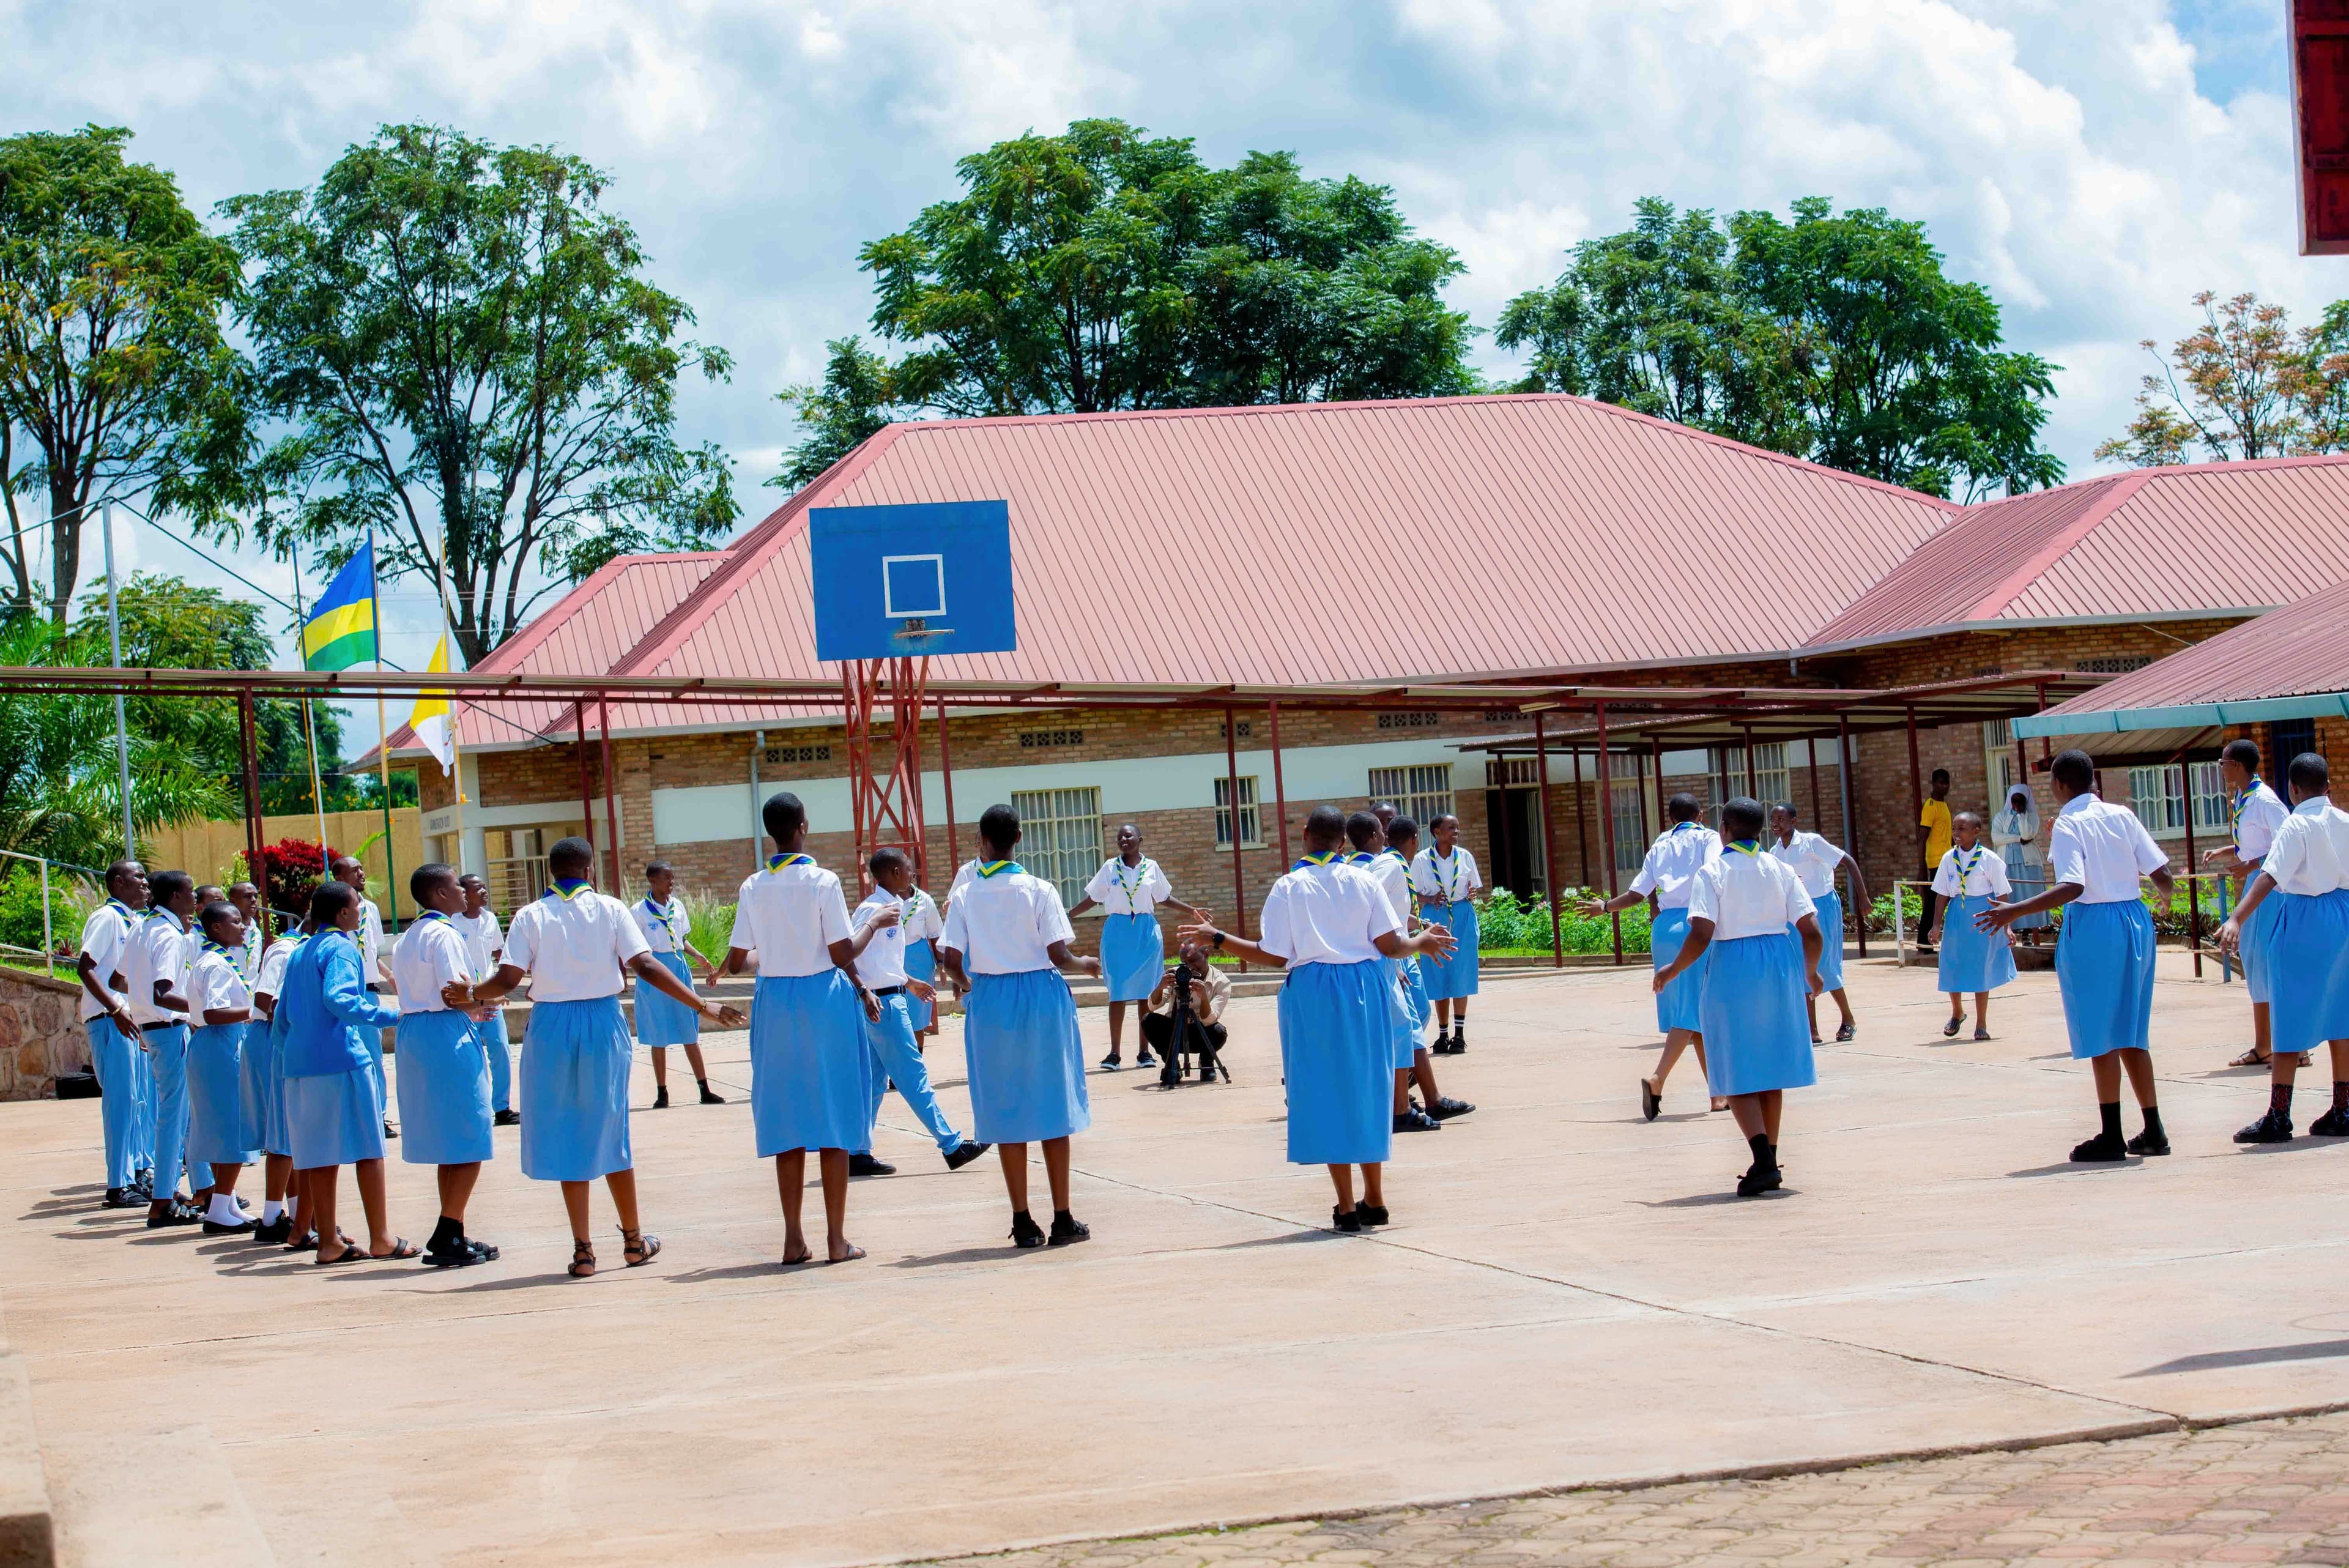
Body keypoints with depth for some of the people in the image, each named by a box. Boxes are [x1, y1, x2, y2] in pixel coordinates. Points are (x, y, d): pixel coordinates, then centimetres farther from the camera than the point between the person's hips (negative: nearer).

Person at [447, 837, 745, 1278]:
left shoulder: (531, 916, -1)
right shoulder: (610, 910, -1)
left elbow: (508, 980, -8)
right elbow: (645, 968, -9)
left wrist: (471, 994, 12)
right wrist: (702, 1006, -7)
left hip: (551, 1027, -1)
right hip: (603, 1022, 1)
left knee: (566, 1134, 6)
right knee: (609, 1131, 14)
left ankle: (582, 1251, 4)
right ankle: (634, 1241, 23)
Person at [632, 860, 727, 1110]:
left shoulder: (677, 907, 8)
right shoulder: (639, 911, -6)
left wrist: (699, 956, 3)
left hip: (680, 967, 4)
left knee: (690, 1032, 5)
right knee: (658, 1037, 2)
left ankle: (705, 1090, 7)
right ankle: (662, 1094, 11)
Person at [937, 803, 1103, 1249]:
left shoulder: (964, 896, -2)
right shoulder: (1039, 891, -7)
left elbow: (951, 959, -5)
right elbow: (1059, 956, -9)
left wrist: (964, 982, 18)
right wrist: (1088, 966, 12)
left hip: (990, 1002, 1)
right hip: (1041, 997, -1)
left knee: (1006, 1111, 7)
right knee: (1053, 1107, 6)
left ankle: (1023, 1222, 8)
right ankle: (1063, 1219, 7)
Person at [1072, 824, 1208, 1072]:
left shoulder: (1151, 868, 4)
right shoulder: (1110, 868, 3)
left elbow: (1164, 897, 15)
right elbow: (1092, 899, 7)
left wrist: (1191, 911, 10)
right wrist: (1068, 915, 0)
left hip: (1147, 932, 1)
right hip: (1118, 931, -1)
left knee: (1147, 992, 2)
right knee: (1118, 993, -4)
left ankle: (1145, 1052, 7)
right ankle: (1114, 1053, -4)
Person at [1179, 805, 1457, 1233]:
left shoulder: (1288, 888, -5)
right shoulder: (1363, 881, 0)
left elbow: (1275, 956, -7)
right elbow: (1390, 945, -2)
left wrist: (1217, 939, 1)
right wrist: (1423, 941, 19)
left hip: (1313, 995, -2)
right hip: (1364, 990, 2)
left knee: (1326, 1093, 4)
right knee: (1366, 1087, 13)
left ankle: (1347, 1208, 3)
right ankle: (1375, 1201, 19)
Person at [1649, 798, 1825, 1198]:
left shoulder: (1712, 872, -7)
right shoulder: (1780, 869, 4)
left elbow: (1701, 936, -17)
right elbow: (1811, 932, 0)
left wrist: (1671, 971, -1)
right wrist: (1810, 971, 19)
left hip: (1731, 970, -4)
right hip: (1779, 969, 4)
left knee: (1738, 1074, 1)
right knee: (1769, 1068, 16)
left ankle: (1764, 1162, -16)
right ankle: (1769, 1163, 20)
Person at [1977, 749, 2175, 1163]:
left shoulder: (2068, 825, -10)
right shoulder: (2123, 816, 6)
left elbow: (2073, 887, -23)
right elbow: (2163, 875, 5)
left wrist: (2015, 912, -23)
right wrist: (2165, 893, 29)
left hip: (2091, 927, -6)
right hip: (2134, 920, 6)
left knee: (2101, 1034, 0)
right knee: (2131, 1032, 15)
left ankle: (2112, 1137, 2)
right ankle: (2153, 1131, 18)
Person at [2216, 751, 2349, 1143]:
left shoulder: (2296, 825, -14)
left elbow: (2270, 877, -26)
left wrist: (2236, 919, -35)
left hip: (2302, 918, -6)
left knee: (2290, 1022, -3)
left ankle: (2278, 1119, -4)